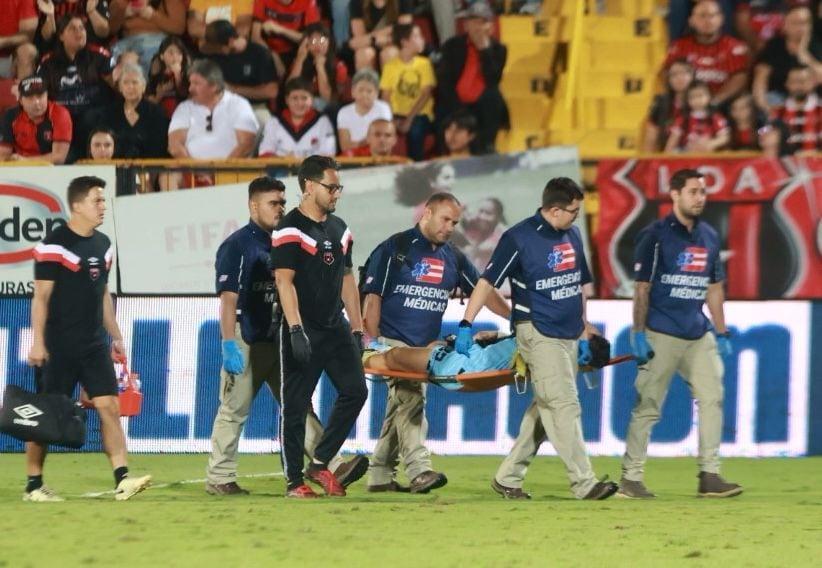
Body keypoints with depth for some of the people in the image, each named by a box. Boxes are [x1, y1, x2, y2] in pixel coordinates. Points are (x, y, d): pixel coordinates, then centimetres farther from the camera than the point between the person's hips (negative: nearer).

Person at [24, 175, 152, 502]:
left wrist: (115, 336, 19)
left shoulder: (102, 245, 12)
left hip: (94, 344, 7)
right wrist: (38, 342, -17)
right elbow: (41, 296, -12)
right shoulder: (55, 245, -11)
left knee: (109, 405, -4)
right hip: (59, 348, -7)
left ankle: (122, 480, -8)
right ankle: (33, 485, 8)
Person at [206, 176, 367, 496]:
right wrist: (229, 345, -21)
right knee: (234, 410, 0)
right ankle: (219, 478, 8)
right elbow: (228, 298, -14)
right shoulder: (237, 246, -8)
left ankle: (332, 468, -5)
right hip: (246, 342, -7)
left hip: (279, 341, 7)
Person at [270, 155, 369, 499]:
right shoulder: (290, 230, -10)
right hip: (304, 331, -7)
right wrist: (296, 331, -23)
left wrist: (357, 329, 15)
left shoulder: (340, 229, 13)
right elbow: (284, 282, -16)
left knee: (355, 390, 0)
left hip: (336, 328, 7)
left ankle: (320, 463, 11)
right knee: (295, 405, -3)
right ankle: (294, 481, 2)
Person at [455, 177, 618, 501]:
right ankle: (584, 483, -15)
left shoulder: (572, 237, 13)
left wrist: (584, 334, 20)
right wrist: (466, 325, -13)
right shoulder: (519, 239, -10)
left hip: (569, 336, 8)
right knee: (564, 407, -13)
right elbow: (488, 281, -8)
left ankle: (508, 478, 17)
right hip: (538, 334, -8)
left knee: (545, 409, 9)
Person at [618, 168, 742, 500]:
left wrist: (721, 333, 15)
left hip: (698, 335, 6)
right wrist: (638, 334, -13)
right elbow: (642, 288, -8)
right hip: (661, 335, -6)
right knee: (648, 406, -4)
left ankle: (709, 476, 3)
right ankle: (631, 478, 1)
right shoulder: (656, 235, -7)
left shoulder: (709, 236, 12)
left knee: (712, 397, 0)